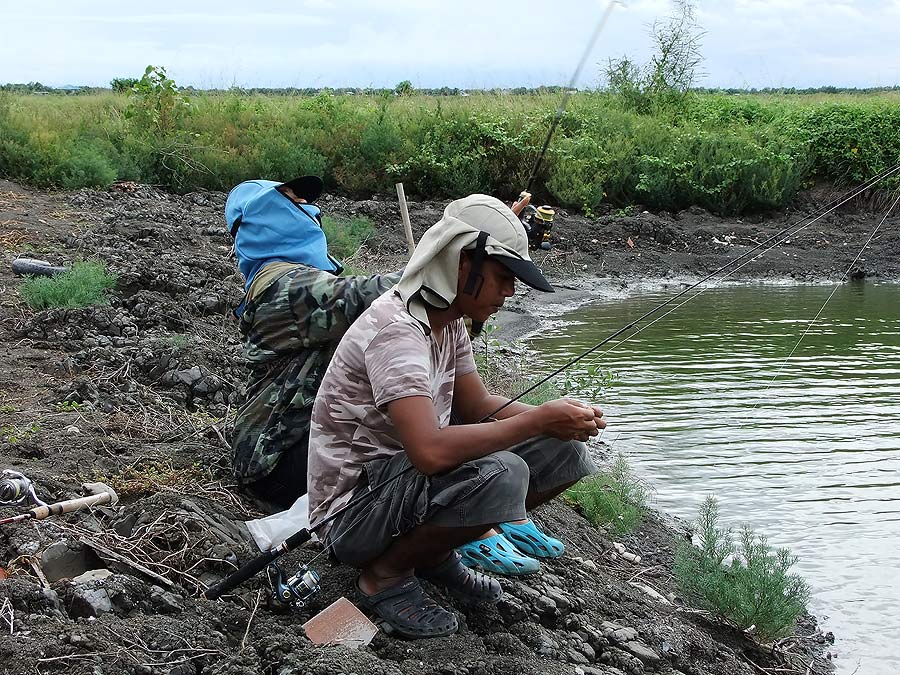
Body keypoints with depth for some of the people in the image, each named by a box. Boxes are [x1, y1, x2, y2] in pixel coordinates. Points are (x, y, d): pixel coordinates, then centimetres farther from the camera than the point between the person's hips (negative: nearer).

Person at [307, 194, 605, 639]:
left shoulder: (448, 320, 5)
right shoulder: (396, 328, -26)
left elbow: (476, 405, 11)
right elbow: (429, 450, -37)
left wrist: (558, 417, -7)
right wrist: (537, 421, -27)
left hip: (407, 478, 9)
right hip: (353, 510, -9)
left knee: (561, 451, 0)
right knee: (500, 474, -34)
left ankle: (434, 552, 10)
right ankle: (385, 575, -10)